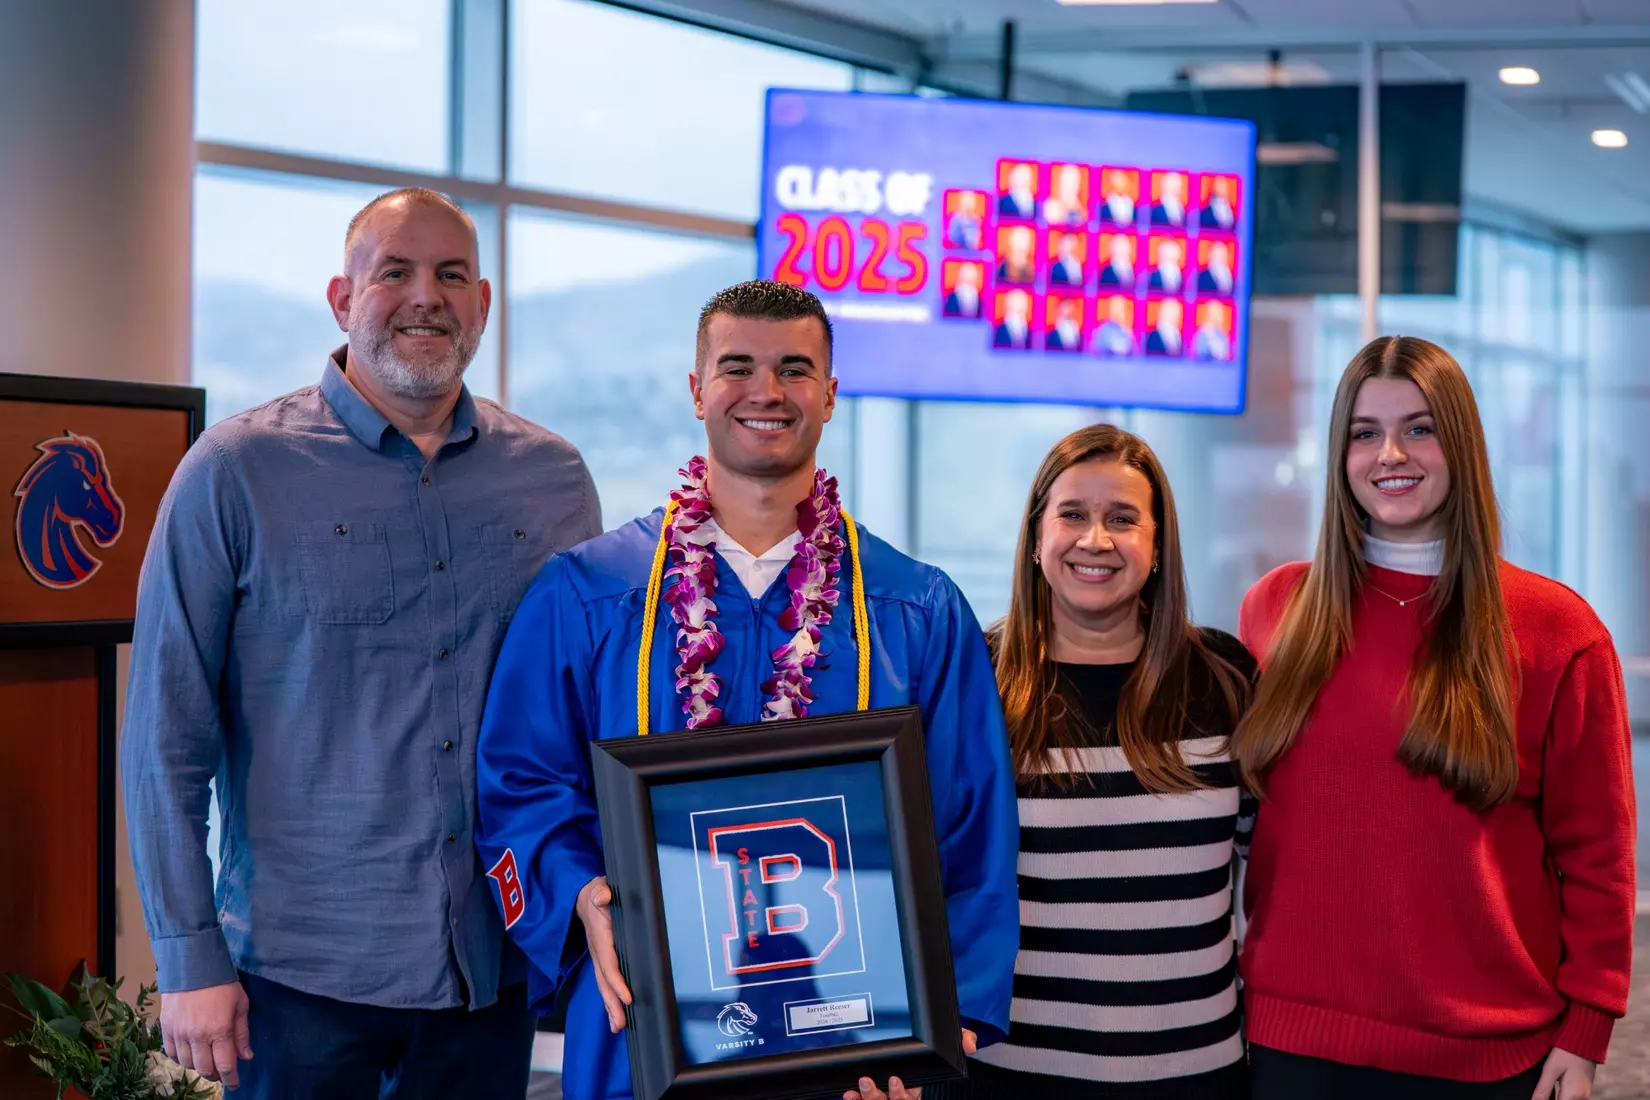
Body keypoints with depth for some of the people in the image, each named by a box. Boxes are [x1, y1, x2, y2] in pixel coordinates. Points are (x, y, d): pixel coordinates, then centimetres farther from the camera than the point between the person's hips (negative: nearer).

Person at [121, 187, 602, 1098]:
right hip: (305, 968, -3)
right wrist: (188, 956, -9)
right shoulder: (236, 473, -5)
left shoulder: (554, 478, 5)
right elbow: (166, 734, -5)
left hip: (495, 970, 3)